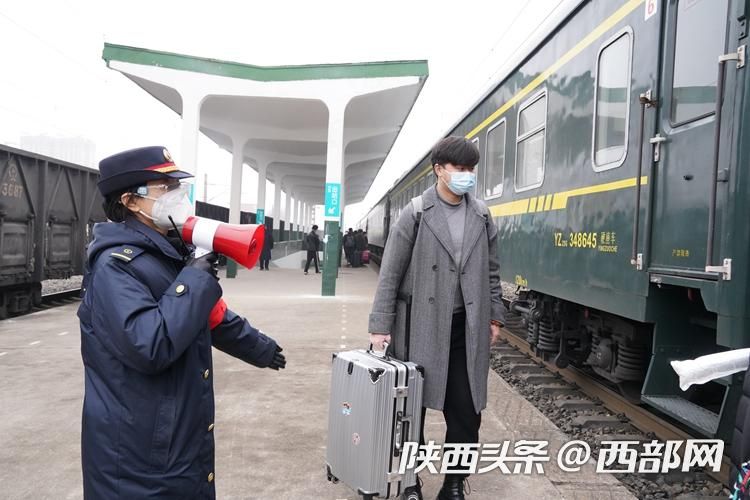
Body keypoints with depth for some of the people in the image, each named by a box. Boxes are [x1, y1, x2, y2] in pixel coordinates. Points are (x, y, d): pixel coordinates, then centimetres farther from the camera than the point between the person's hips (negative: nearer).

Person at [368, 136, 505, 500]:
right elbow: (390, 273, -6)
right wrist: (381, 326, -9)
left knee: (466, 411, 5)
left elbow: (491, 272, 14)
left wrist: (495, 317, 11)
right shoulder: (415, 213, -5)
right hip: (420, 325, -3)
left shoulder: (482, 216, 6)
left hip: (467, 328, 3)